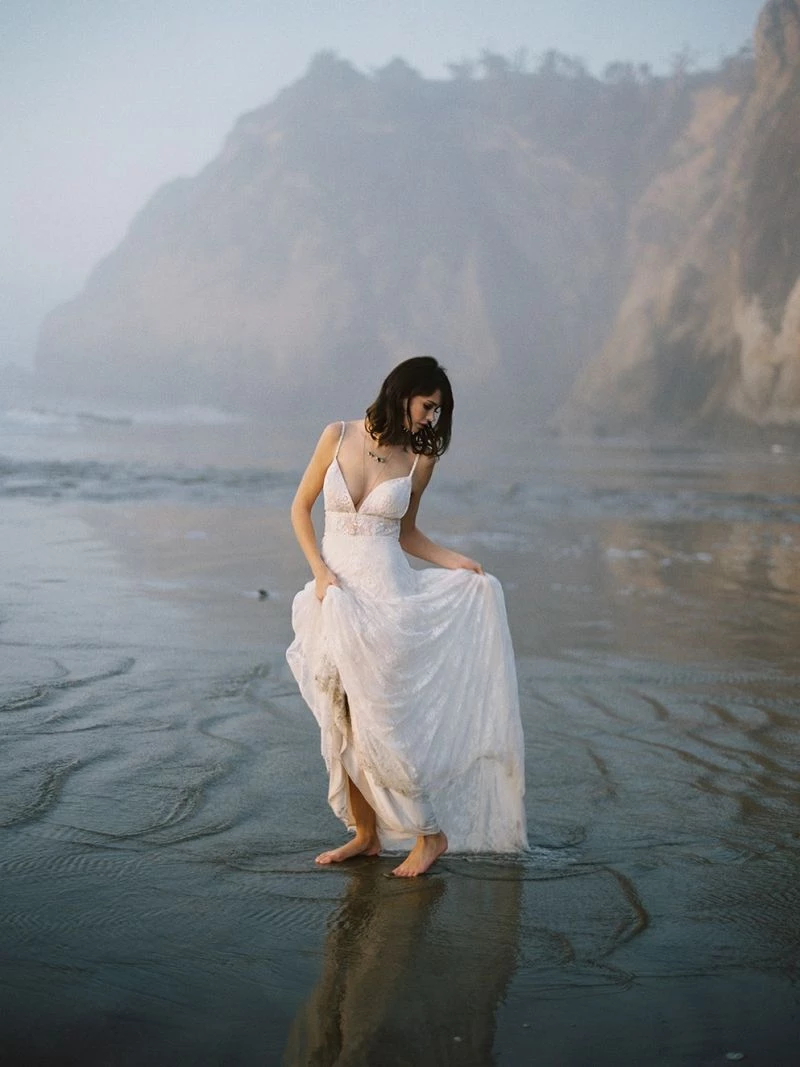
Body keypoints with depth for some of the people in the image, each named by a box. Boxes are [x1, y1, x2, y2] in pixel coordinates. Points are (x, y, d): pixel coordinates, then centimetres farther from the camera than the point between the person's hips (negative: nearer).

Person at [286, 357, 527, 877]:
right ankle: (365, 833, 22)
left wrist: (455, 561, -2)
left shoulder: (419, 460, 1)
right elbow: (301, 508, 6)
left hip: (385, 594, -2)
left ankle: (429, 833, 9)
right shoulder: (338, 437, 0)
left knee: (379, 719, -5)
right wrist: (321, 572, -6)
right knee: (342, 722, 8)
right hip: (337, 594, 2)